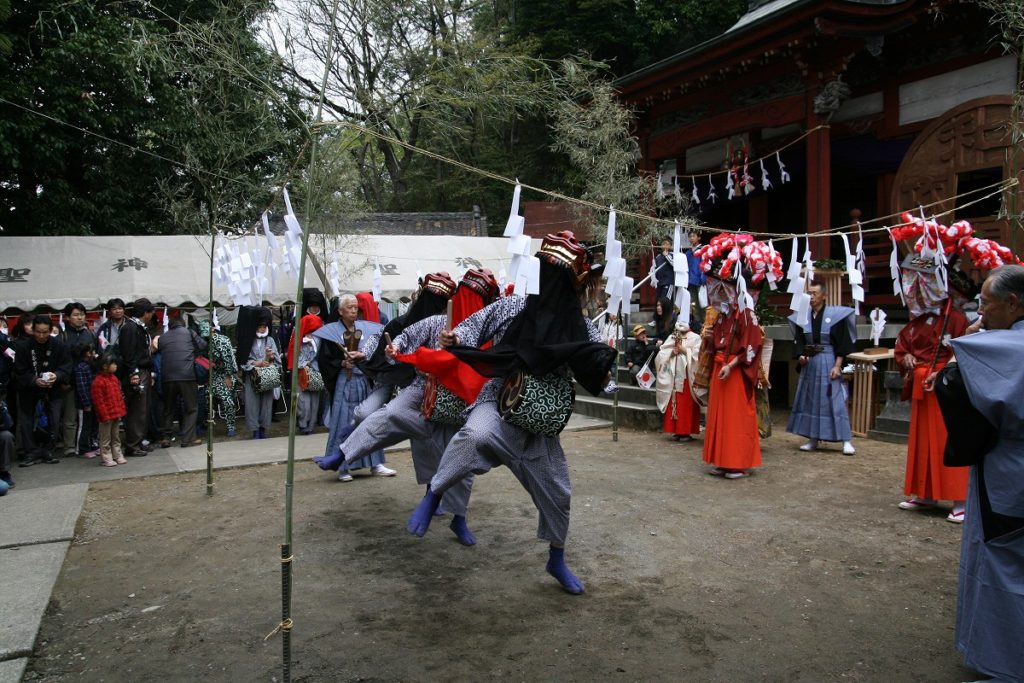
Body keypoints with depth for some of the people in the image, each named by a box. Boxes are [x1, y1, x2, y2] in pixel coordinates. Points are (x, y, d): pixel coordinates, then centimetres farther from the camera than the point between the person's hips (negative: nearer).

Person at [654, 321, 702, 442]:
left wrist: (685, 351, -10)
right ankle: (677, 431, 10)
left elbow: (697, 355, -11)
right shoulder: (672, 338, 16)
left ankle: (686, 432, 3)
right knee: (674, 403, 3)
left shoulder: (695, 338, 2)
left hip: (687, 378, -4)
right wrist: (672, 352, -6)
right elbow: (661, 355, 10)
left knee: (687, 405, -3)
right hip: (674, 377, 4)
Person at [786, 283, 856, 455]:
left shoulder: (835, 315, -5)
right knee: (810, 400, 7)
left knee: (836, 400, -6)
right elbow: (798, 342, 9)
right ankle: (813, 440, 17)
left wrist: (837, 366, -14)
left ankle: (847, 441, -1)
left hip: (829, 362, -5)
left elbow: (842, 343, -7)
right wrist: (800, 356, -10)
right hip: (809, 363, 5)